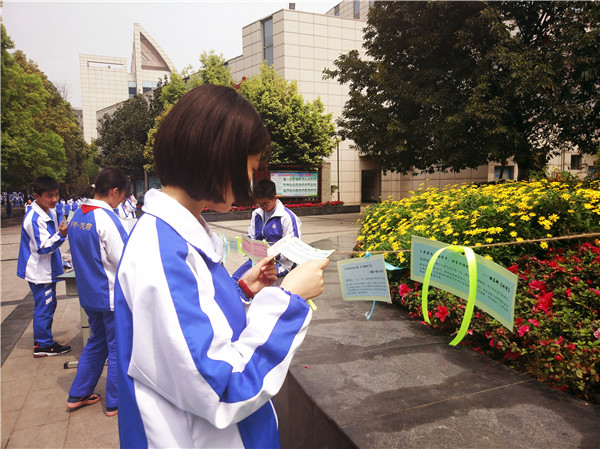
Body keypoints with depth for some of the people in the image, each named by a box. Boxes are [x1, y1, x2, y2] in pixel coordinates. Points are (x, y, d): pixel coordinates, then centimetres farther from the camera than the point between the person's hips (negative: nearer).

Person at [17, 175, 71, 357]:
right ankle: (43, 346, 14)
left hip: (48, 269, 10)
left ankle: (43, 341, 32)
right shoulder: (34, 218, -23)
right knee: (44, 307, 0)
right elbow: (43, 248, -25)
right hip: (39, 271, -10)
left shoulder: (50, 212, 6)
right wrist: (61, 235, -39)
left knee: (49, 305, 18)